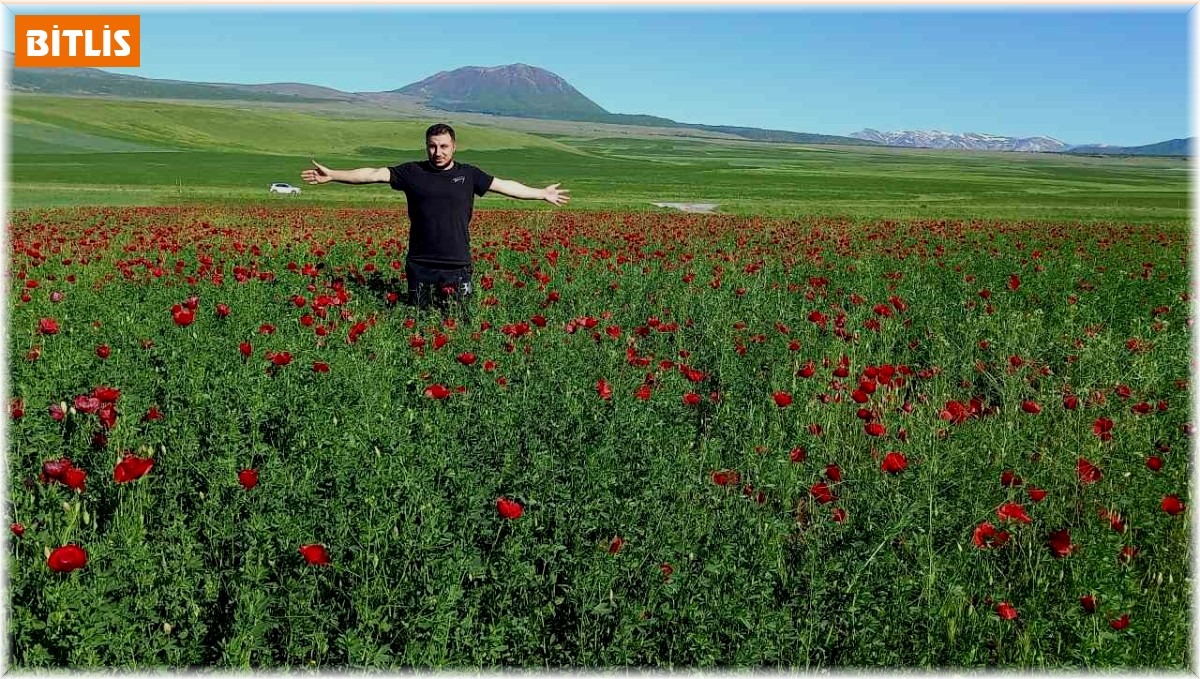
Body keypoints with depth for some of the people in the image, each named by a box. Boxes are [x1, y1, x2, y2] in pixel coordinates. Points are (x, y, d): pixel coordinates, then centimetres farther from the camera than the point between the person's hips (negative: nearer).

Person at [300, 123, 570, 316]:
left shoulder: (468, 174, 7)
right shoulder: (413, 172, 3)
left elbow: (505, 186, 12)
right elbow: (374, 174, 0)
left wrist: (542, 193, 14)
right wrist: (332, 175, -7)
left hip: (457, 266, 0)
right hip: (420, 266, 0)